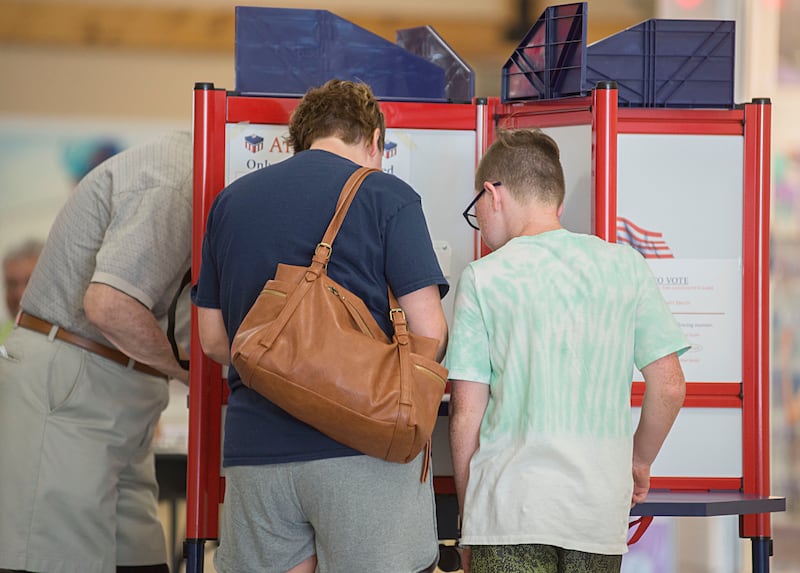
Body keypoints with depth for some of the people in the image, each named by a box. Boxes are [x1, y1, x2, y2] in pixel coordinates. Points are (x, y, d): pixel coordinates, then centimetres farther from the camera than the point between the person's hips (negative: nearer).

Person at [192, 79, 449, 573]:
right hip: (364, 449, -4)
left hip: (254, 447, 5)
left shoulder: (230, 201, 13)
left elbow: (213, 339, 16)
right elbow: (429, 334, -7)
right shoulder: (384, 195, -2)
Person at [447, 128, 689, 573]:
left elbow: (467, 415, -2)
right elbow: (670, 388, 5)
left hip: (511, 507, -3)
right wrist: (639, 462, 22)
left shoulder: (482, 278, -1)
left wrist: (467, 514, 8)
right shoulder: (625, 265, 5)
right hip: (602, 512, 3)